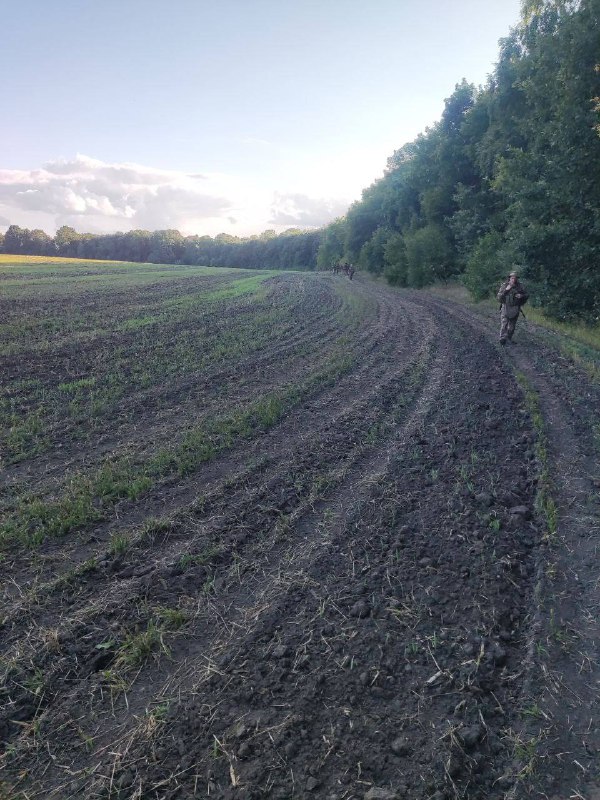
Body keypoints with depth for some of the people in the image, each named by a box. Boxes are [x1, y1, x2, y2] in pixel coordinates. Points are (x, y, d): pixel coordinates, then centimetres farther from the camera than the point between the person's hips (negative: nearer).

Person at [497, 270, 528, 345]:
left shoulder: (520, 287, 2)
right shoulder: (504, 285, -2)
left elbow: (526, 295, 10)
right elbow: (499, 297, -7)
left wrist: (521, 296, -13)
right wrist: (506, 290, -20)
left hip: (515, 309, 2)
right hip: (505, 308, -2)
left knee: (511, 326, 9)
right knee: (504, 323, -14)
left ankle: (509, 338, 23)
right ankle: (503, 338, -19)